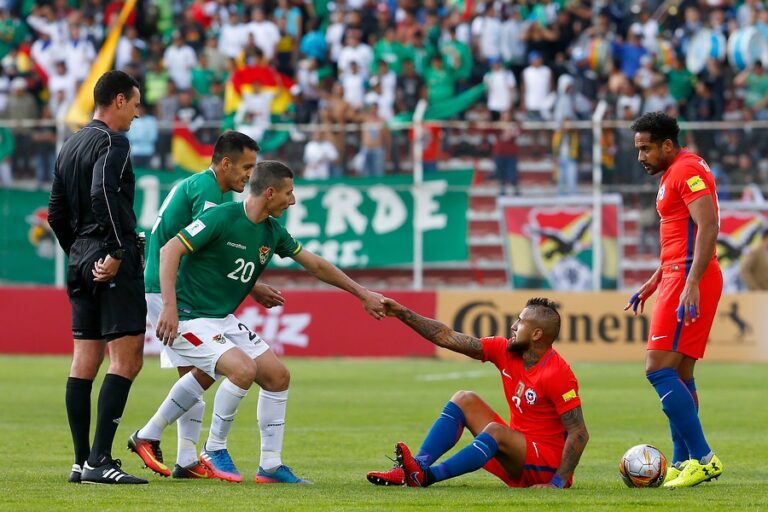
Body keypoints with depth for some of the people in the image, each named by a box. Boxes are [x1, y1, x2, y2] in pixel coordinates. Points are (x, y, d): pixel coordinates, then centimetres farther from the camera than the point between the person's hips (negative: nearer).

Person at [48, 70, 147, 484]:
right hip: (112, 262, -9)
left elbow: (57, 214, 20)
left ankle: (82, 462, 8)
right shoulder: (111, 143, -9)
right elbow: (104, 194, -25)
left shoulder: (70, 146, 18)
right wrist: (116, 251, -24)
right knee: (126, 360, -9)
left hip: (81, 261, 9)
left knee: (85, 361, 9)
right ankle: (99, 461, -16)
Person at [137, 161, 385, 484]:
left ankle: (270, 466, 12)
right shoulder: (223, 218, -19)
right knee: (243, 369, -27)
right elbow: (170, 250, -22)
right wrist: (169, 306, -30)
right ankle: (214, 449, -6)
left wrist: (362, 294, 22)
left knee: (278, 377, 3)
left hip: (223, 319, 9)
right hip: (188, 319, -9)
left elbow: (315, 265, 18)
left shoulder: (272, 232, 6)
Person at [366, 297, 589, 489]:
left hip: (548, 466, -8)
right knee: (463, 400, -3)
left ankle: (427, 476, -38)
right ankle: (417, 465, -21)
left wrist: (557, 483, -29)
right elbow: (448, 338, 0)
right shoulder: (506, 351, 0)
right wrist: (402, 313, -5)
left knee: (495, 430, -33)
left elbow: (579, 433, -23)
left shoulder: (558, 374, -22)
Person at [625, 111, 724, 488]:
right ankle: (683, 464, 13)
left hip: (688, 277, -11)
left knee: (659, 369, -14)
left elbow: (708, 227, -23)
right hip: (678, 275, 11)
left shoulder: (687, 171, -12)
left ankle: (703, 459, -16)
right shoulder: (673, 174, 21)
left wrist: (691, 284, -30)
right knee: (680, 375, 11)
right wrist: (652, 284, 28)